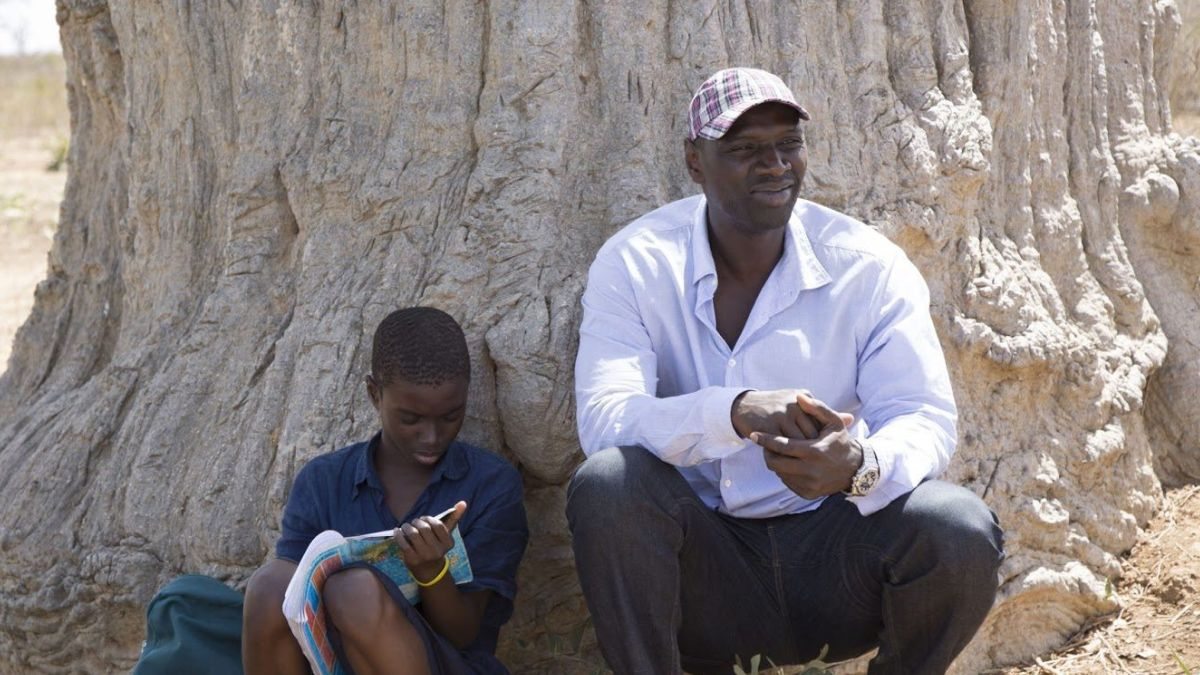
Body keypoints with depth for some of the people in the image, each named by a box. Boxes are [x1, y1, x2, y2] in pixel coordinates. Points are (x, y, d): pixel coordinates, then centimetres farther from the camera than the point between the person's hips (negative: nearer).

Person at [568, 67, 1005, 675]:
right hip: (705, 567, -1)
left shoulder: (869, 266, -4)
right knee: (606, 484, -30)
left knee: (959, 531, -27)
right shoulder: (635, 264, -6)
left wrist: (862, 466, -35)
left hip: (832, 550, 1)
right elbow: (602, 420, -19)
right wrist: (735, 411, -38)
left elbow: (926, 420, -10)